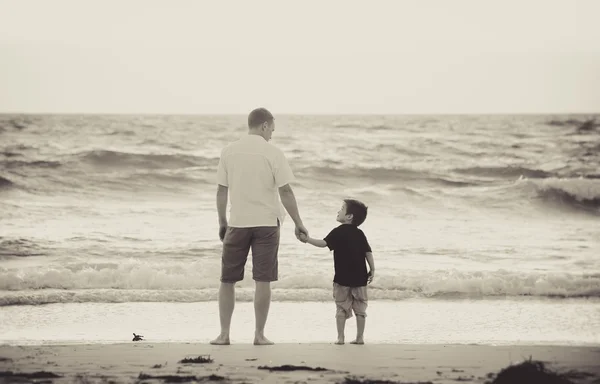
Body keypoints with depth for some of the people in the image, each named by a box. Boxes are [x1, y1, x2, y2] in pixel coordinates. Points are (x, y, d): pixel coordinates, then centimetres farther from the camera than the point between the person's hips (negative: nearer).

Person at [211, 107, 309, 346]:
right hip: (266, 223, -2)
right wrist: (298, 223, -1)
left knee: (227, 280, 10)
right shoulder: (272, 153, -6)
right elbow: (285, 191, -8)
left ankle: (224, 334, 9)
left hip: (237, 223, 2)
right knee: (262, 281, 1)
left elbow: (221, 190, 5)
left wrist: (222, 223, 15)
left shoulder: (229, 152, 3)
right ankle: (259, 335, 3)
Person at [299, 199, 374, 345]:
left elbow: (324, 243, -18)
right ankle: (360, 337, 10)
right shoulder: (360, 234, 6)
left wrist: (308, 239, -16)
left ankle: (340, 337, 2)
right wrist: (372, 270, 7)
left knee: (341, 308, 4)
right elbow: (368, 253, 2)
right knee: (360, 309, 10)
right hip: (359, 278, 3)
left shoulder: (338, 232, -7)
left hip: (342, 278, -3)